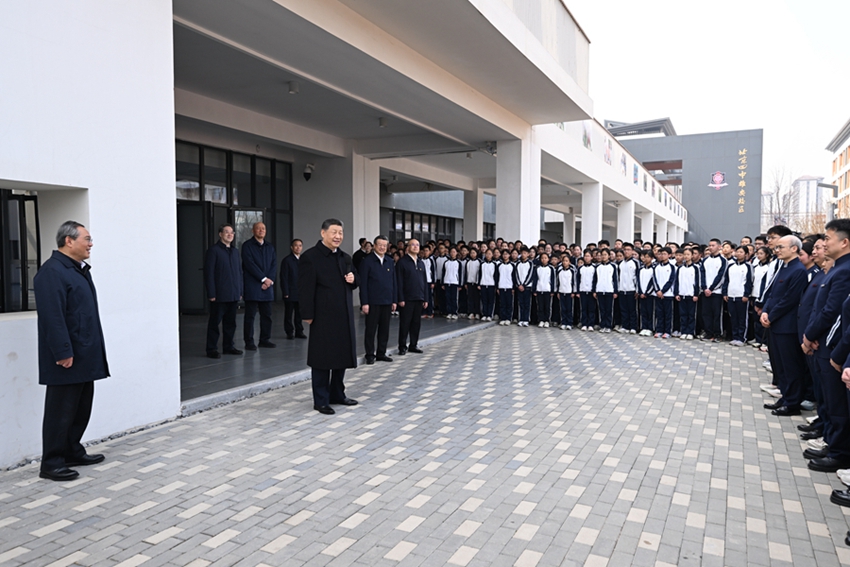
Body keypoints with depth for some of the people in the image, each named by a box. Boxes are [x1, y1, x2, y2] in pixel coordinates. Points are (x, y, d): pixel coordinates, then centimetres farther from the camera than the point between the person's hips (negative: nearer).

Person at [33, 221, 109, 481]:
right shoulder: (52, 272, -16)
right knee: (61, 411, 0)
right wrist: (63, 352, -23)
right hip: (67, 358, -9)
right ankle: (51, 464, 11)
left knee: (82, 409, 17)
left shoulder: (78, 269, 14)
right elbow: (53, 317, -22)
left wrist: (92, 351, 17)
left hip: (85, 356, 9)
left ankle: (73, 452, 30)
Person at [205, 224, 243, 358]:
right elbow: (209, 272, -10)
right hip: (219, 295, -6)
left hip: (233, 295, 6)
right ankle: (211, 349, 8)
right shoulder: (213, 250, -5)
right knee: (215, 322, 1)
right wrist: (211, 294, -14)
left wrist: (240, 291, 11)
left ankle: (228, 346, 21)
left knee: (230, 322, 11)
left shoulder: (235, 251, 15)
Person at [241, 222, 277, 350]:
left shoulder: (270, 247, 16)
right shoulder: (247, 245, 0)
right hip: (252, 286, -5)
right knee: (250, 315, -2)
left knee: (267, 315, 6)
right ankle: (249, 342, 3)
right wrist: (263, 279, -13)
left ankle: (265, 340, 15)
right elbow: (249, 264, -10)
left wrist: (269, 280, -6)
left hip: (267, 286, 5)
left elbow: (274, 264, 9)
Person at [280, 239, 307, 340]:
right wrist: (286, 293, -11)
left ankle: (299, 332, 16)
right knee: (289, 314, 4)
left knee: (299, 314, 8)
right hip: (290, 293, -4)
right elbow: (284, 278, -6)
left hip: (301, 293, 4)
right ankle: (289, 332, 12)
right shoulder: (287, 260, -3)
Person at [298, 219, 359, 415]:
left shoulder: (345, 258, 13)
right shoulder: (310, 257, -9)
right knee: (322, 358, 1)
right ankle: (321, 400, 12)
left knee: (342, 355, 14)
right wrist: (308, 315, -16)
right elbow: (306, 289, -12)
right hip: (323, 316, -7)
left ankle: (337, 394, 28)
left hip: (344, 315, 7)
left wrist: (353, 280, -1)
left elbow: (353, 283, 22)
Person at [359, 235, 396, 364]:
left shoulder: (390, 262, 10)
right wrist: (364, 302, -13)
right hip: (373, 302, -5)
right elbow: (363, 283, -8)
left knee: (384, 329, 10)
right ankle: (370, 355, 12)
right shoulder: (367, 261, -5)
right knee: (371, 329, 3)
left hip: (387, 302, 5)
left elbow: (393, 282, 13)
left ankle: (381, 353, 20)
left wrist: (394, 300, 8)